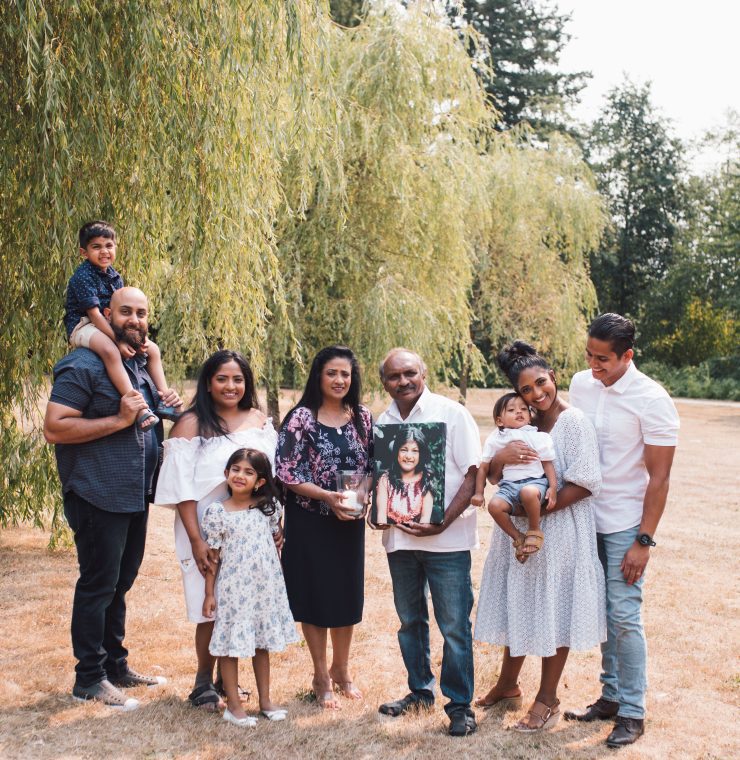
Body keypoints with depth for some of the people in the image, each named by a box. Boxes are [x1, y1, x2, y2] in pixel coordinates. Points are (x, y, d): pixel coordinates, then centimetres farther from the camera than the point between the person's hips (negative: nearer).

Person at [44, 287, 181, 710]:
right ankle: (90, 679, 13)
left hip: (136, 496, 9)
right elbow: (54, 428, -21)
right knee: (98, 586, 0)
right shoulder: (84, 366, -14)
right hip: (99, 497, -9)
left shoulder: (142, 365, 14)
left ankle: (115, 665, 31)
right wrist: (120, 420, -24)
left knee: (120, 583, 18)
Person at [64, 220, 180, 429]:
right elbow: (94, 314, -22)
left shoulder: (115, 276, 9)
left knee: (153, 349, 4)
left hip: (108, 326, 9)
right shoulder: (83, 276, -16)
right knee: (110, 351, -38)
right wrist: (118, 340, -28)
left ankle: (164, 399, 4)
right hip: (82, 327, -9)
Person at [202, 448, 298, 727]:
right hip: (232, 588, -3)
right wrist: (209, 593, -3)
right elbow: (213, 556, -4)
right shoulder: (217, 511, -7)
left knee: (263, 643, 14)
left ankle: (265, 700, 26)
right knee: (231, 644, 2)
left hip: (266, 586, 3)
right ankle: (233, 705, 14)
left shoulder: (268, 507, 0)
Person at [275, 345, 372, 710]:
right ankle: (321, 676, 22)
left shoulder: (363, 418, 3)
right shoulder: (301, 418, -10)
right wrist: (326, 496, -22)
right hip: (310, 521, -4)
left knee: (347, 594, 13)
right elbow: (285, 472, -13)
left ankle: (341, 669, 32)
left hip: (350, 521, 4)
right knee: (315, 596, 6)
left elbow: (373, 467, 9)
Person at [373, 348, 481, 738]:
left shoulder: (451, 413, -7)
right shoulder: (381, 423, 7)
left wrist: (443, 523, -18)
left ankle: (459, 704, 14)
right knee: (410, 620, 16)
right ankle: (420, 691, 32)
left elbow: (472, 474, -9)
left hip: (447, 539, -5)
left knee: (454, 626, 1)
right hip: (399, 536, 5)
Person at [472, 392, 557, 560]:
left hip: (534, 481, -3)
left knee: (528, 492, -38)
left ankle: (534, 530, -11)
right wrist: (479, 493, 7)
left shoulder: (536, 436, 5)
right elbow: (484, 468, 13)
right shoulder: (495, 440, 10)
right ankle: (518, 538, -5)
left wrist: (553, 486, -8)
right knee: (494, 505, -27)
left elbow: (547, 463, 5)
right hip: (509, 485, 3)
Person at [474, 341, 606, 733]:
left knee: (554, 613, 7)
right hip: (518, 531, 6)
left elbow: (585, 484, -18)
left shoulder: (574, 422, -13)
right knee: (518, 608, 17)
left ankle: (548, 700, 21)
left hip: (559, 532, -6)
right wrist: (500, 457, -22)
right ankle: (508, 686, 35)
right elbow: (491, 476, 1)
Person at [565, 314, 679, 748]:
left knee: (624, 617, -2)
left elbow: (659, 478, -13)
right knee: (600, 614, 12)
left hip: (625, 525, -5)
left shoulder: (651, 400, -15)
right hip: (586, 518, 5)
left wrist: (644, 541, -14)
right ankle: (611, 697, 25)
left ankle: (633, 713, 10)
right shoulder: (581, 384, 2)